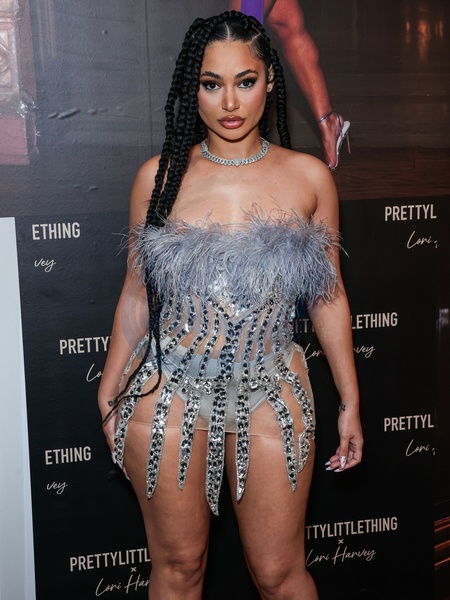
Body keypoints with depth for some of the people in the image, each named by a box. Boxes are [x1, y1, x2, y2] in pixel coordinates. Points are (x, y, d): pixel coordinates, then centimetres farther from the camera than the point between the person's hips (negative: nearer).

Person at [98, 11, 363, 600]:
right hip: (170, 392, 0)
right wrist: (110, 394, 9)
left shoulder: (308, 176, 1)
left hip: (271, 395, 0)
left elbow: (328, 297, 7)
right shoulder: (160, 176, 0)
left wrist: (350, 401, 8)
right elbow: (138, 294, 7)